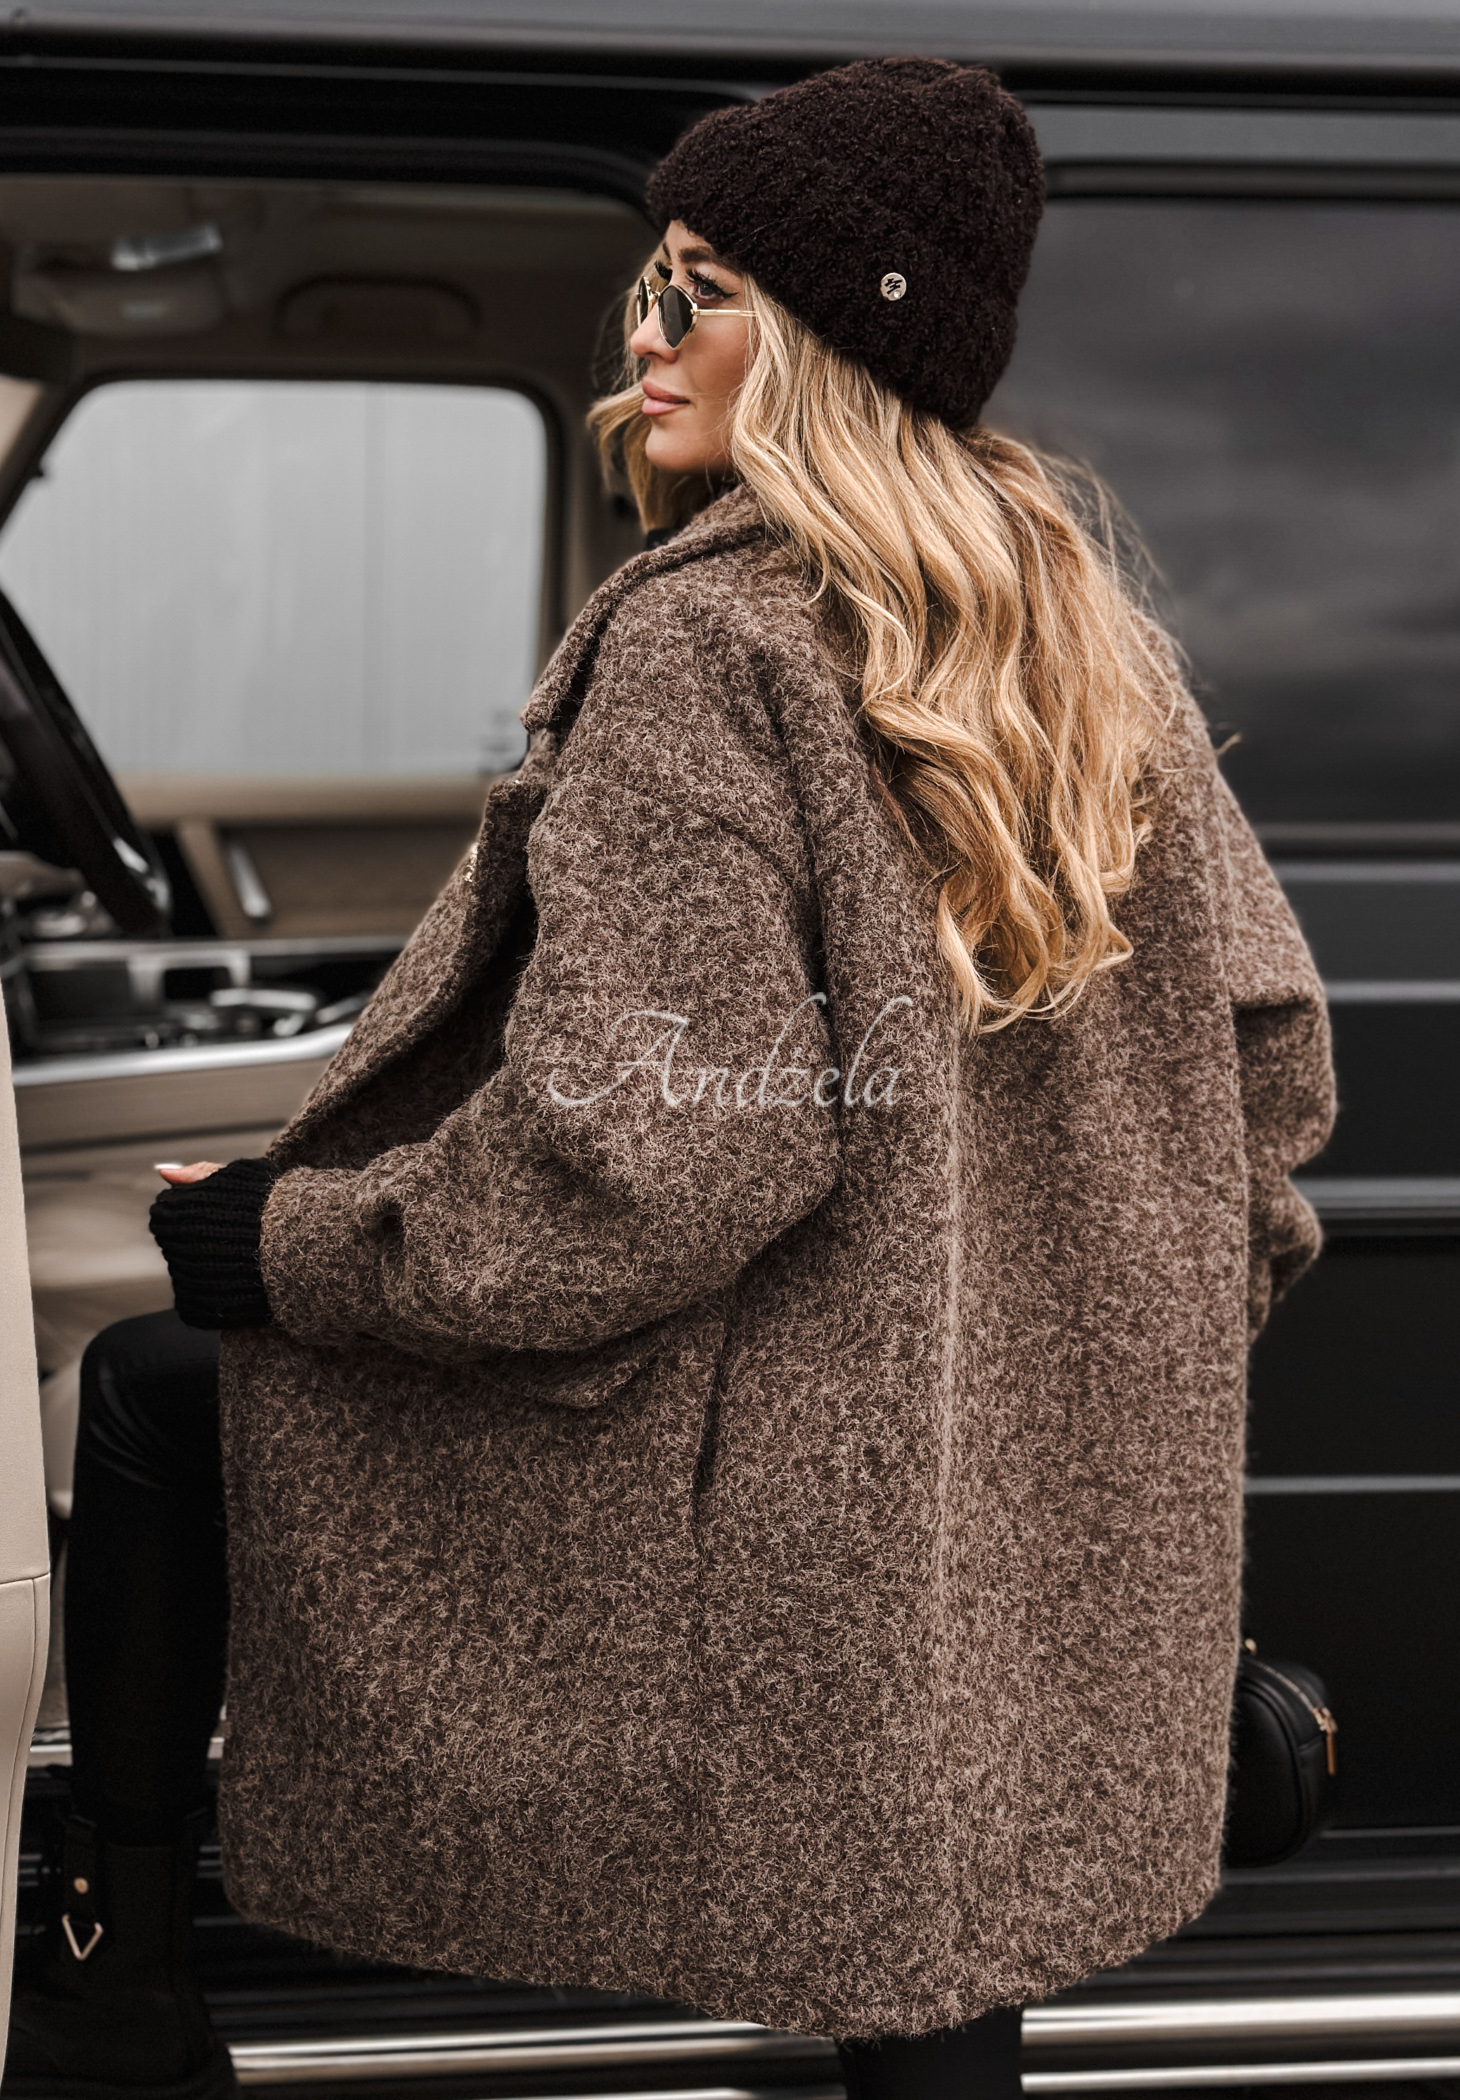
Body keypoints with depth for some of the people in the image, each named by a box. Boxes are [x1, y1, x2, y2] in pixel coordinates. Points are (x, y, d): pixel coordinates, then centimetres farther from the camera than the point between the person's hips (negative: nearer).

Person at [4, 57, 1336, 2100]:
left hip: (740, 1493, -7)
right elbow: (1263, 1024, 10)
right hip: (1035, 1509, 7)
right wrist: (1175, 1314, 24)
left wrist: (285, 1236, -9)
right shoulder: (1077, 610, 6)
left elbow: (647, 1159, -23)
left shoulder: (705, 644, -17)